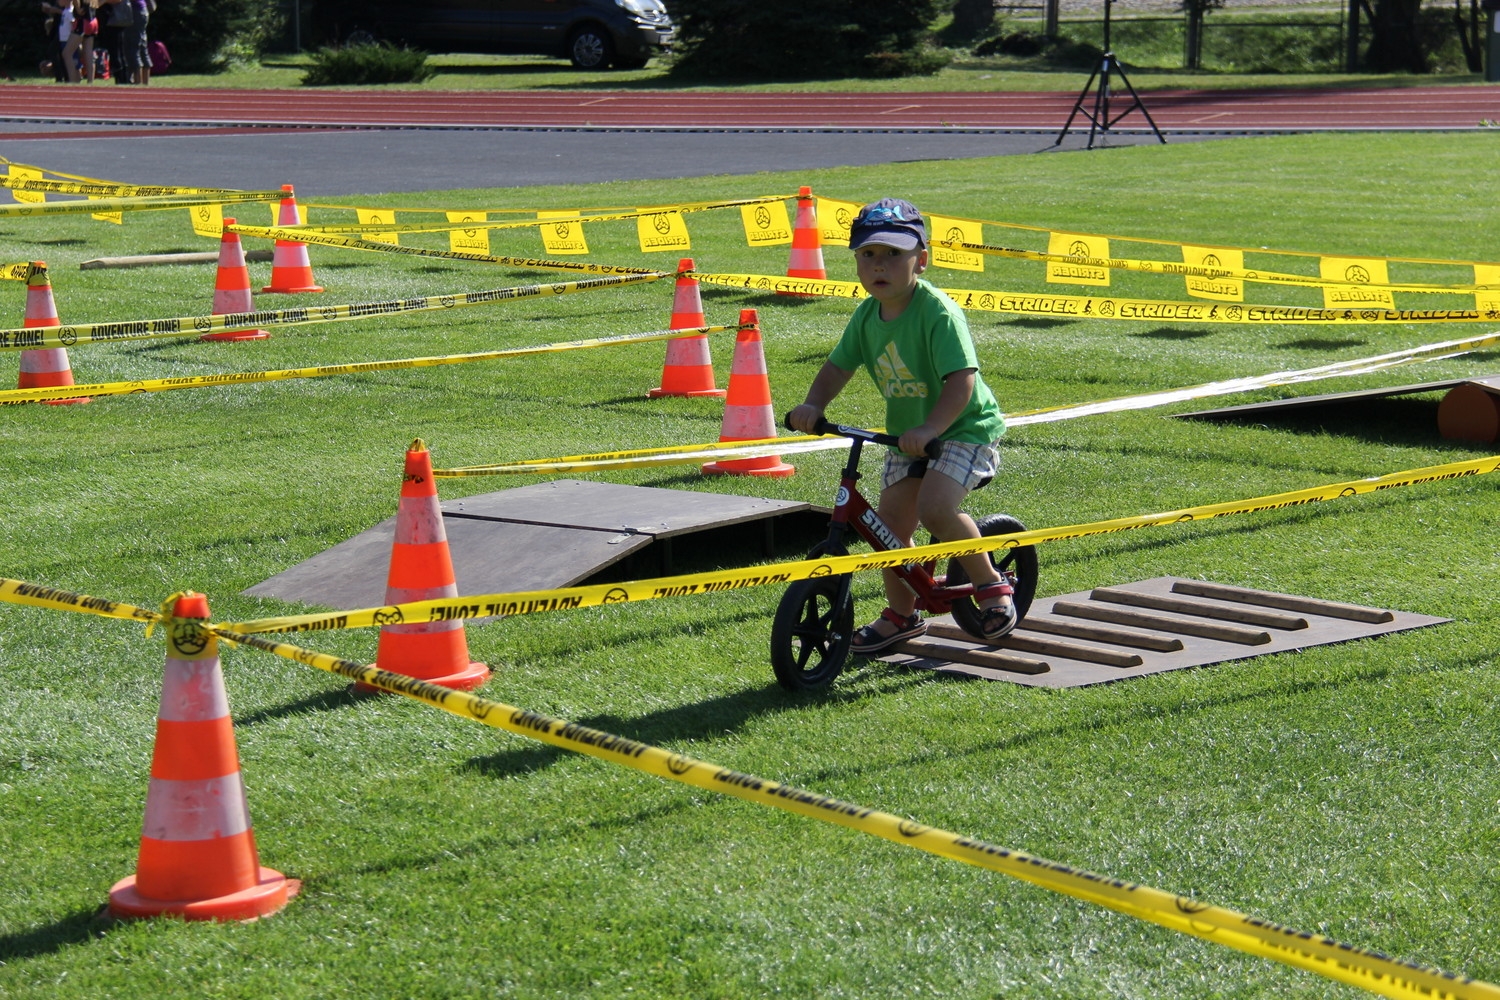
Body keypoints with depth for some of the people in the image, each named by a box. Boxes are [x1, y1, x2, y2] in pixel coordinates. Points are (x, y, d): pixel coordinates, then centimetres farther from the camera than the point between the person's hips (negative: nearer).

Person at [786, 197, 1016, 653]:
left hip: (965, 428, -7)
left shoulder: (938, 312, -25)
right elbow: (838, 367, 5)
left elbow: (962, 380, -33)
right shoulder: (867, 316, -2)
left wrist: (930, 429, -46)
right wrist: (813, 405, -15)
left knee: (935, 506, -27)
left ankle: (992, 586, -3)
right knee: (891, 522, 4)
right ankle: (901, 615, 26)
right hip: (906, 433, 7)